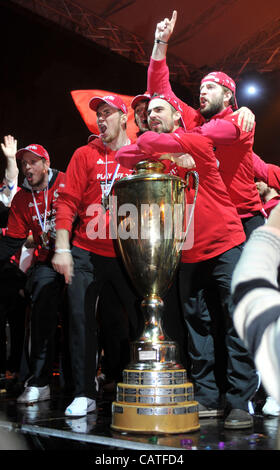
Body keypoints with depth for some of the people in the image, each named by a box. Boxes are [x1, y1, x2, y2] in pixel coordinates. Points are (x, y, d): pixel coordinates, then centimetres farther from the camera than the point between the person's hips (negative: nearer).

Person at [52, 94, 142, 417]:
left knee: (140, 317, 3)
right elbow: (68, 202, 0)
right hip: (86, 252, 1)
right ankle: (84, 394, 12)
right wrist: (62, 248, -7)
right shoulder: (85, 154, 6)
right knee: (81, 318, 0)